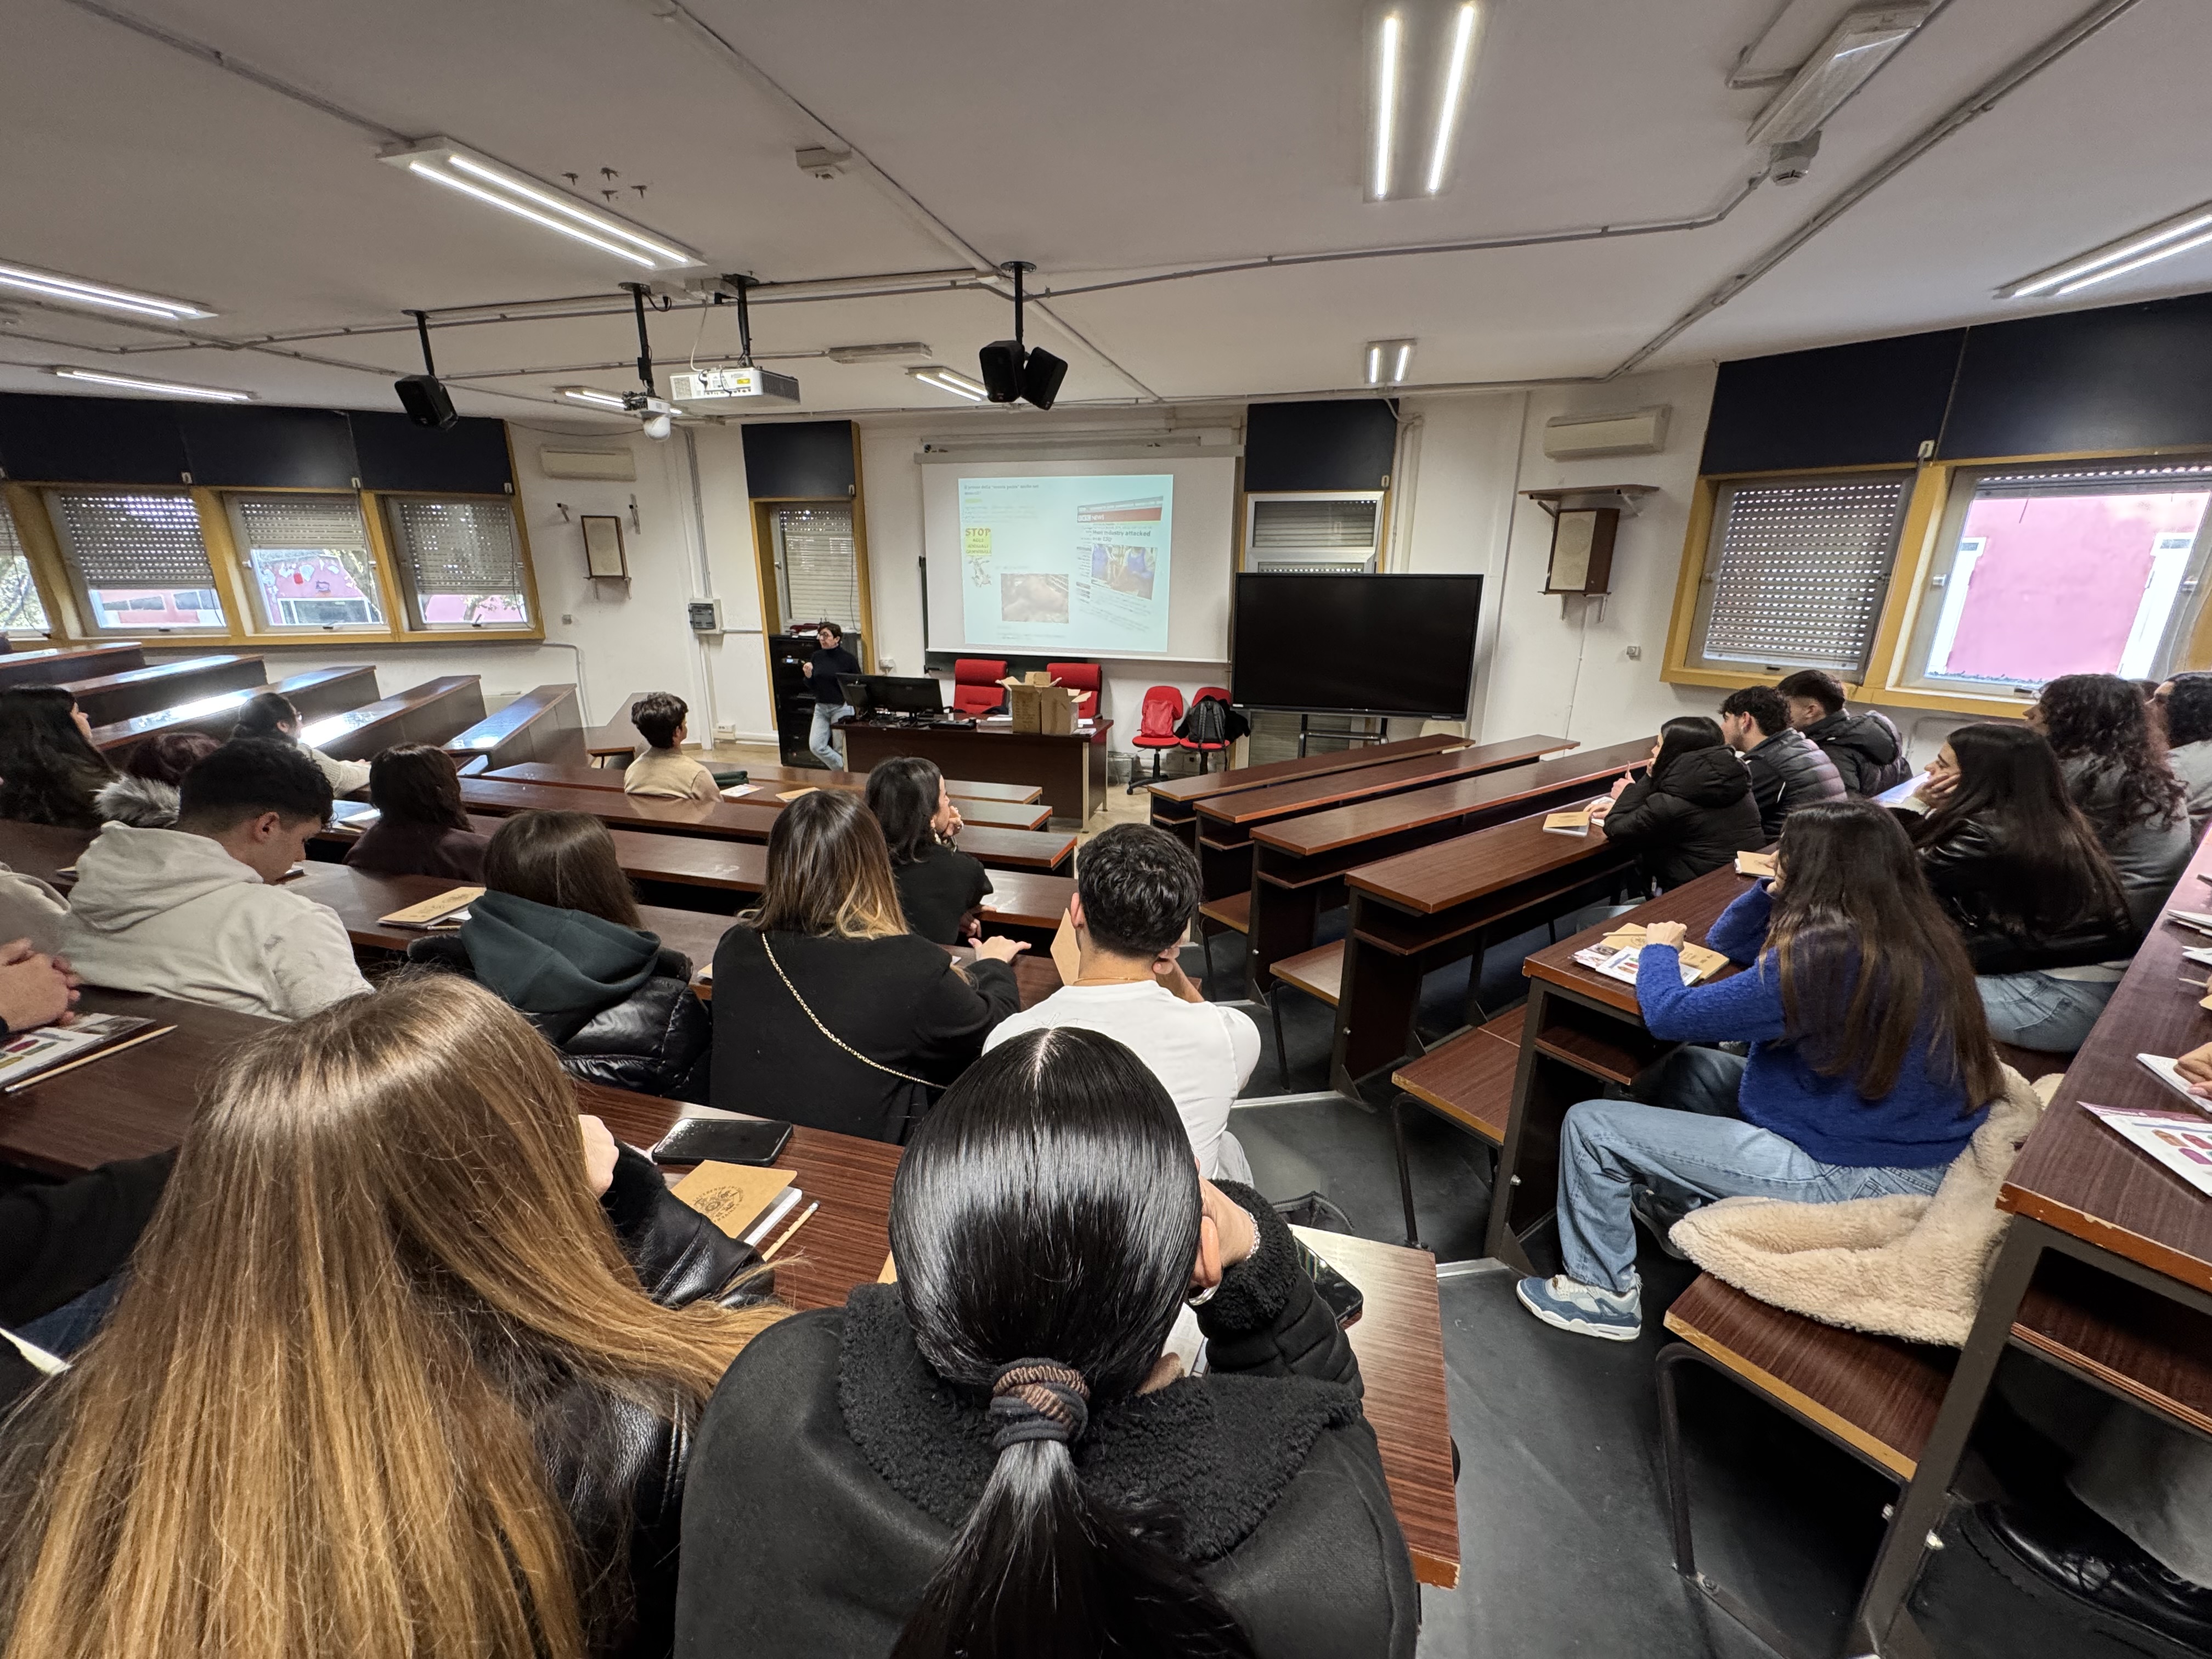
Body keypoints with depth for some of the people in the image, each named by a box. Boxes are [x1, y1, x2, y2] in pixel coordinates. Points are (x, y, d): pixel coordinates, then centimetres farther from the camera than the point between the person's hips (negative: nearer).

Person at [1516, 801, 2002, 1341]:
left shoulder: (1824, 957, -28)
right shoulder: (1909, 930, 2)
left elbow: (1668, 1014, -21)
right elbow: (1727, 942, 14)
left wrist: (1660, 948, -2)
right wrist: (1773, 891, -3)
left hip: (1848, 1175, -9)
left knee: (1589, 1125, -6)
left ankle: (1604, 1295, 13)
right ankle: (1661, 1195, 33)